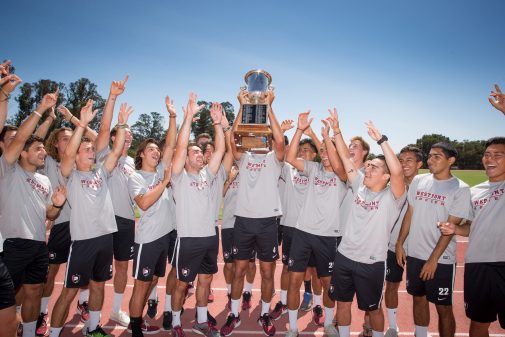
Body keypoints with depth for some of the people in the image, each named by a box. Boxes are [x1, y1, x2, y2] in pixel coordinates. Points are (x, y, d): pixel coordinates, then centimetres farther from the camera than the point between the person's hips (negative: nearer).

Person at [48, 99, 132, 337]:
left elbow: (116, 151, 2)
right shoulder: (71, 175, -2)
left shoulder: (101, 172, 11)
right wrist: (82, 124, -27)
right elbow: (68, 153, -20)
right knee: (69, 292, 4)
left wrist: (122, 125, -6)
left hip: (105, 237, 5)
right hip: (83, 239, -5)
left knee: (98, 285, 18)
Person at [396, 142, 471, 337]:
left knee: (443, 307, 6)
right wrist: (399, 244, 7)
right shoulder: (418, 181, 3)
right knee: (418, 298, 17)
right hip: (414, 255, 4)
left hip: (441, 260, -4)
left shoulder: (460, 189, -9)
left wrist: (433, 259, -14)